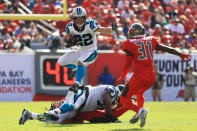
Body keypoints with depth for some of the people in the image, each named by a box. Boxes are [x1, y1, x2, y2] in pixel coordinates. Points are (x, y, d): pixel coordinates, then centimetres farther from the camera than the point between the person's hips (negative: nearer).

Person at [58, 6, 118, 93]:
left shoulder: (90, 25, -22)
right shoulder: (71, 27, -8)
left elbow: (104, 30, -26)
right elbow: (64, 40, 2)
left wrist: (112, 29, -47)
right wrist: (67, 44, -21)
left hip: (91, 51, -6)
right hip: (81, 51, 6)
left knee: (79, 62, -34)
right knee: (61, 62, 5)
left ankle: (76, 85, -35)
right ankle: (75, 67, 34)